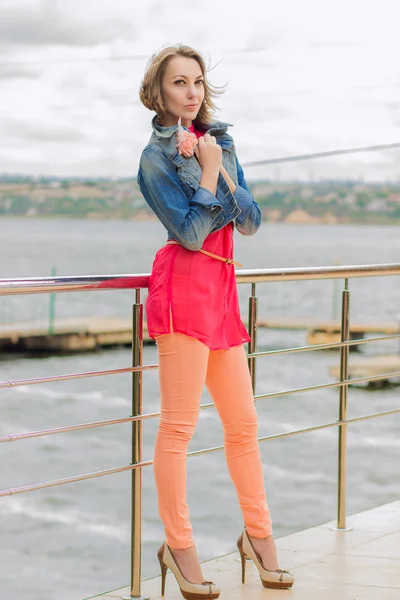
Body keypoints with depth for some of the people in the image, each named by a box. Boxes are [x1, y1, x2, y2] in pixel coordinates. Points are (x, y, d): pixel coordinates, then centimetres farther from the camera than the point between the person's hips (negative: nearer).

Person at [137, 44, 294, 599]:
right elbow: (190, 232, -12)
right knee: (179, 423, -6)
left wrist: (222, 170, -5)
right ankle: (179, 547, 1)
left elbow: (251, 222, 7)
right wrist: (208, 170, -9)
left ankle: (258, 534, 21)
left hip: (223, 289, 7)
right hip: (184, 287, -7)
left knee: (243, 423, 11)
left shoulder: (219, 141, 16)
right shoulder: (157, 154, -3)